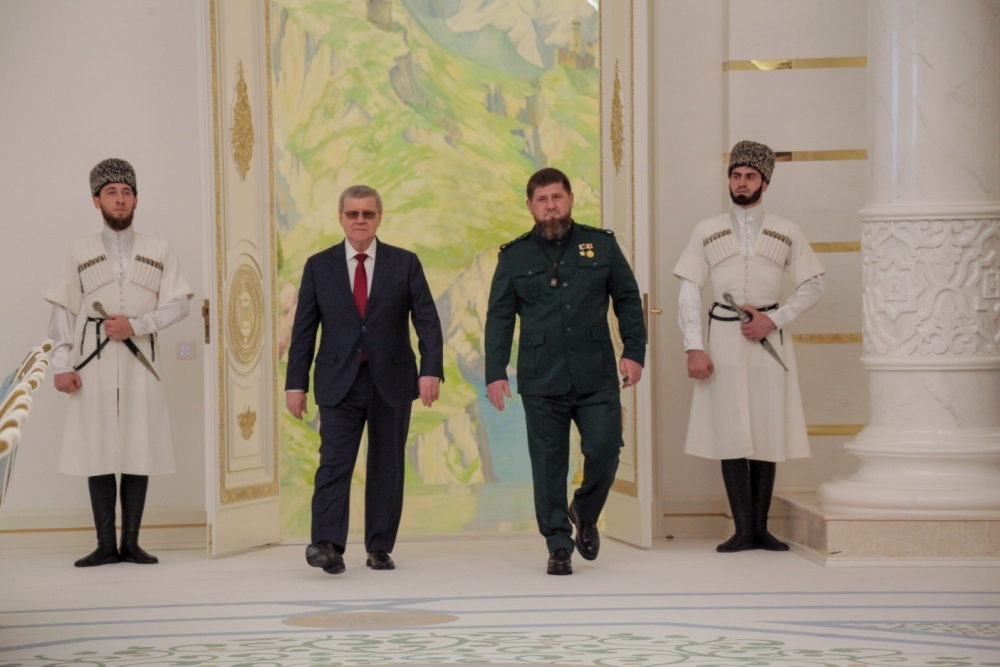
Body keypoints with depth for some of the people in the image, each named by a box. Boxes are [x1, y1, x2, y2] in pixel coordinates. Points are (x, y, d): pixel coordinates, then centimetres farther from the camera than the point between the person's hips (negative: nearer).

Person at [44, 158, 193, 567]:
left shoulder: (158, 252, 9)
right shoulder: (80, 252, 8)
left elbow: (178, 304, 3)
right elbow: (63, 311, 5)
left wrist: (135, 325, -11)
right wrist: (61, 365, -4)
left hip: (141, 363, 0)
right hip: (95, 364, 0)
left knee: (139, 453, -1)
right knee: (97, 453, -2)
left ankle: (131, 543, 6)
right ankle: (106, 546, 3)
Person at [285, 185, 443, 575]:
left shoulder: (405, 264, 4)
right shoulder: (319, 266, 6)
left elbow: (427, 321, -1)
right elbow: (303, 329, 6)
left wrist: (431, 370, -14)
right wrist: (296, 383, 0)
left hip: (392, 382, 1)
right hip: (339, 382, -1)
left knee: (387, 466, 5)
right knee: (334, 464, -11)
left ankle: (380, 548, 12)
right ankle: (327, 545, -18)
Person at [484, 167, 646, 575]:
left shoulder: (602, 245, 8)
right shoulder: (514, 256, 7)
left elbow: (628, 300, 10)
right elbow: (499, 317, 7)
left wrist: (634, 351, 0)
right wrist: (495, 372, -1)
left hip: (597, 377, 0)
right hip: (541, 381, 0)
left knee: (605, 451, -5)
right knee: (548, 464, 1)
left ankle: (585, 515, 24)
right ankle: (559, 545, 12)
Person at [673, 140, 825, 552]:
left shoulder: (787, 233, 6)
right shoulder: (707, 232, 6)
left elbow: (812, 285, 8)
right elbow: (689, 291, 3)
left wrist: (774, 319, -6)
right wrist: (694, 348, -6)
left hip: (769, 339, 0)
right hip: (724, 339, 0)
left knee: (767, 433, 1)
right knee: (731, 434, -3)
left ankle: (761, 527, 7)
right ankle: (744, 529, -1)